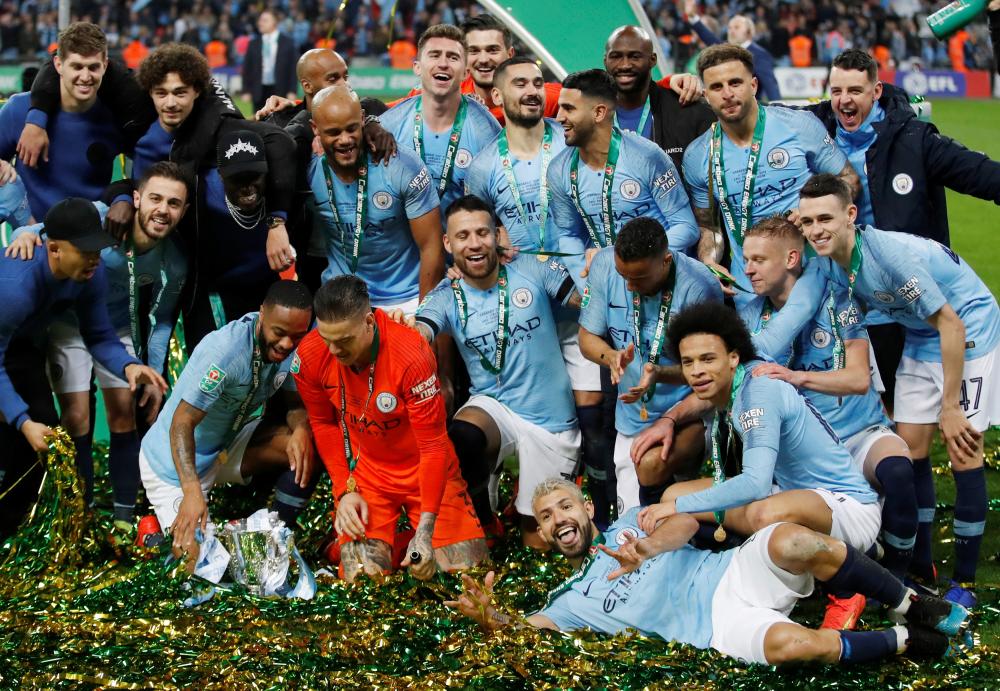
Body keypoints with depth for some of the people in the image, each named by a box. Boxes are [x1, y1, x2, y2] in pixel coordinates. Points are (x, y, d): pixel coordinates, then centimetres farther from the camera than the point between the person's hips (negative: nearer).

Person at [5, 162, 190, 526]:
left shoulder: (173, 264, -16)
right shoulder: (99, 219, -29)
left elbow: (160, 321, -1)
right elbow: (48, 231, -19)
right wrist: (27, 234, -43)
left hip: (118, 330, 3)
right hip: (69, 325, -3)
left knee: (124, 417, -1)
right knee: (77, 419, -8)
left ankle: (125, 516, 11)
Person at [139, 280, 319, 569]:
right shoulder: (225, 350, -32)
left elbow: (296, 402, -1)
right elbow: (182, 423, -33)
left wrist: (302, 429, -27)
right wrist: (191, 490, -46)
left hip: (228, 443, 7)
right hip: (174, 462, -7)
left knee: (309, 449, -16)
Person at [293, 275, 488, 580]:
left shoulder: (411, 354, -29)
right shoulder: (311, 355, -17)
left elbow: (433, 445, -24)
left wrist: (426, 530, -28)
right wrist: (344, 490, -6)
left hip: (425, 470, -2)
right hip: (365, 472, 2)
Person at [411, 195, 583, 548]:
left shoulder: (533, 272, -6)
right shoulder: (446, 297, -5)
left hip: (553, 421, 0)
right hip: (495, 407, 0)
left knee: (538, 538, 3)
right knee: (460, 441, -37)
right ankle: (484, 520, -7)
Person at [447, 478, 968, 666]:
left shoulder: (627, 524, 21)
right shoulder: (571, 599, 17)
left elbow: (686, 520, 4)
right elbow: (528, 629, 0)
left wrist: (649, 547, -16)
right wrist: (488, 618, -22)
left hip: (735, 570, 2)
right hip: (719, 626, -2)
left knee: (791, 541, -34)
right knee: (788, 642, -38)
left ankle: (910, 606, -15)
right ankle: (904, 642, -15)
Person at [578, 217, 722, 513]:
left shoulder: (699, 286, -23)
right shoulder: (605, 264, -11)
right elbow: (587, 337, -1)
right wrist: (612, 357, -24)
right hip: (632, 419, 5)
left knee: (652, 464, -36)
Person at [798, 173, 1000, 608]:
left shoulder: (890, 254, -31)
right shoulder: (829, 264, -8)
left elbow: (950, 324, -26)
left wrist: (950, 406, -22)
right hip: (920, 338, 8)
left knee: (962, 452, -10)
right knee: (910, 447, 4)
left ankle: (964, 581, 0)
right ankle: (920, 568, 17)